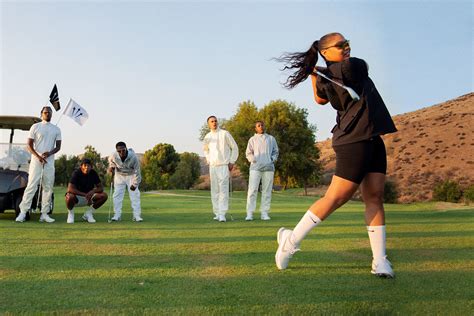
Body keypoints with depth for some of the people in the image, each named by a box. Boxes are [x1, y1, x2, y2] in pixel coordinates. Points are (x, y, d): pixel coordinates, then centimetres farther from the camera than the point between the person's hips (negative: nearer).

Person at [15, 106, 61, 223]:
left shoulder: (56, 129, 12)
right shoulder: (35, 127, 4)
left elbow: (58, 146, 10)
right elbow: (29, 145, 0)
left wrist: (49, 153, -10)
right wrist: (38, 156, -14)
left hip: (50, 161, 3)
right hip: (36, 160, -3)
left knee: (48, 187, 2)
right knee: (31, 186, -8)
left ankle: (44, 214, 7)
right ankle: (23, 212, -5)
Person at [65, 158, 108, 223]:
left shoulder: (93, 173, -5)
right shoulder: (76, 173, -18)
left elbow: (101, 188, -4)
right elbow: (70, 189, -28)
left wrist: (93, 191, -27)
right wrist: (85, 194, -34)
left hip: (89, 196, 4)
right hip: (77, 197, -4)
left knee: (104, 195, -17)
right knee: (70, 197, -39)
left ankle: (88, 213, 2)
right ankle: (70, 213, -4)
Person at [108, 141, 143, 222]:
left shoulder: (133, 157, -34)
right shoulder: (114, 156, -26)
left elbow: (137, 171, -24)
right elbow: (110, 160, 3)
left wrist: (135, 184, -21)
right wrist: (111, 167, -16)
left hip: (131, 175, -2)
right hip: (119, 176, 2)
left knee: (135, 194, -8)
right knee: (117, 194, -2)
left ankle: (136, 215, -4)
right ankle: (117, 215, 5)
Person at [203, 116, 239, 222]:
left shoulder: (225, 133, -2)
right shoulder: (207, 137, 11)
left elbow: (234, 148, 1)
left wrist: (232, 162, -4)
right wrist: (208, 161, 14)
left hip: (224, 165, -5)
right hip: (212, 166, 5)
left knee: (223, 190, -12)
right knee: (214, 191, 5)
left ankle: (222, 214, -14)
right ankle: (217, 213, 12)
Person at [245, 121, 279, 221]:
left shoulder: (271, 138, 16)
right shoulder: (252, 139, 13)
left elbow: (275, 152, 18)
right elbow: (248, 153, 10)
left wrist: (273, 159, 0)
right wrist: (254, 160, -6)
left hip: (268, 167, 2)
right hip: (255, 167, -2)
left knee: (267, 191, 0)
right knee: (252, 190, -9)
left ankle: (264, 213, 5)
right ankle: (249, 213, -8)